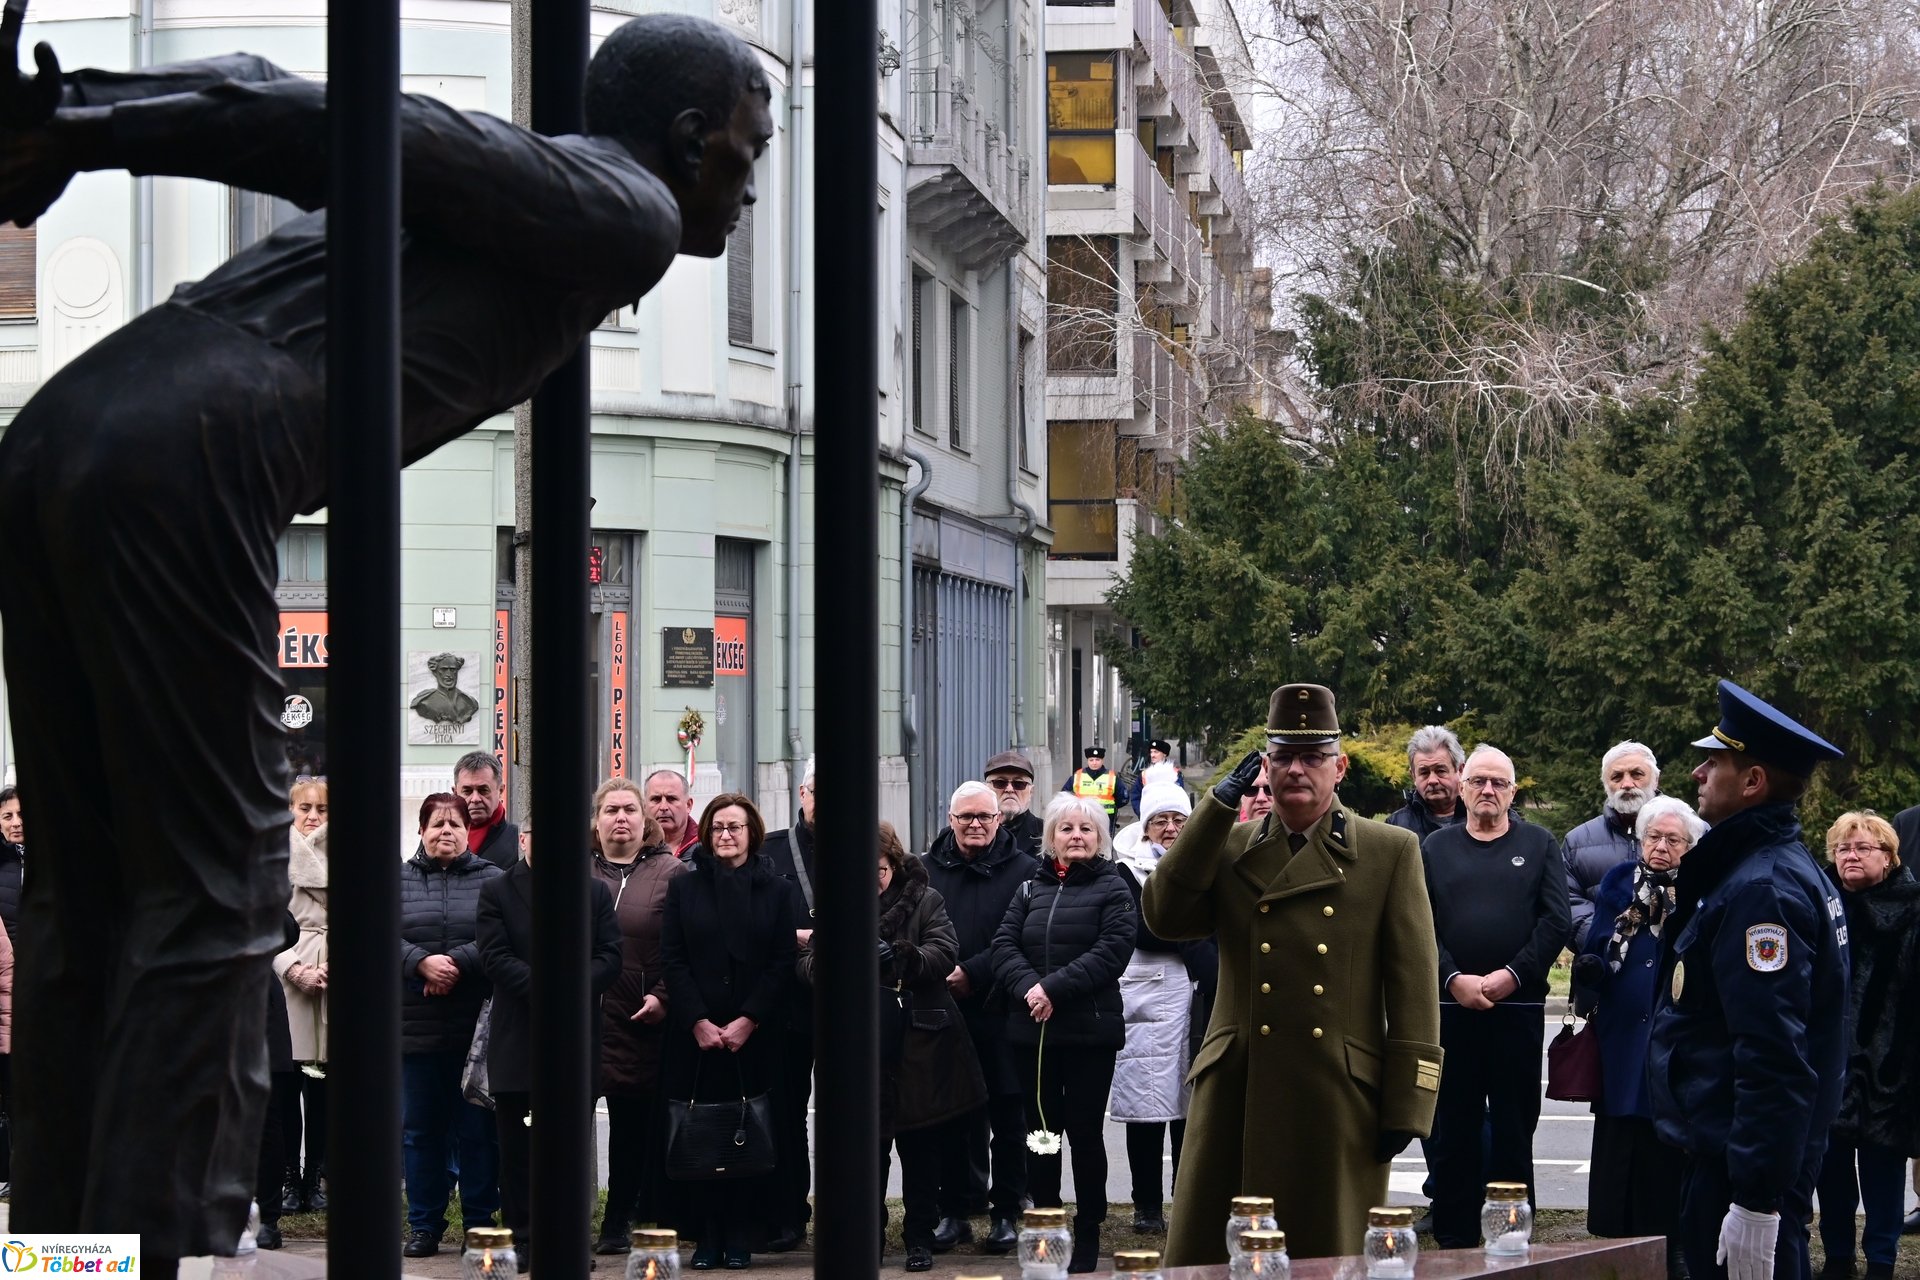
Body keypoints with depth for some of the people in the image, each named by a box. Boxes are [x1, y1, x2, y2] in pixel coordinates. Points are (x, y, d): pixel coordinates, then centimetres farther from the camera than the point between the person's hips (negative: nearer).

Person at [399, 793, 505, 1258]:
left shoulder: (492, 881, 5)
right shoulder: (399, 882, 10)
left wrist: (456, 962, -18)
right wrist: (422, 963, -17)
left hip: (476, 1026, -2)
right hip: (415, 1025, 2)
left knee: (477, 1129, 1)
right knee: (420, 1129, 6)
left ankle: (480, 1224, 9)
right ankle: (424, 1225, 13)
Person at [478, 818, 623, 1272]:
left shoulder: (595, 891, 12)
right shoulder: (496, 891, 5)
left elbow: (609, 956, 3)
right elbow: (495, 958, -6)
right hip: (517, 1042, -2)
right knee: (517, 1147, 1)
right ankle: (520, 1239, 6)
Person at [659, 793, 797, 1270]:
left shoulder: (776, 890, 7)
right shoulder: (684, 887, 8)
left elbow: (782, 963, 1)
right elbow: (673, 959, 2)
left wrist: (748, 1021, -9)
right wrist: (698, 1022, -9)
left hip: (753, 1037, 0)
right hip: (695, 1037, 0)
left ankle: (740, 1239, 3)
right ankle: (707, 1237, 2)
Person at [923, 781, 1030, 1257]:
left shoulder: (1022, 870, 1)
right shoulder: (929, 869, 9)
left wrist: (973, 973, -15)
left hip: (999, 1014, -3)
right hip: (943, 1012, 3)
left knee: (1007, 1116, 0)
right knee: (951, 1115, 7)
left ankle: (1006, 1213, 7)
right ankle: (955, 1212, 14)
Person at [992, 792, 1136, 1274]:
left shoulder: (1111, 888, 1)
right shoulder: (1030, 888, 14)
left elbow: (1113, 949, -12)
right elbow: (1004, 945, 5)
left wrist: (1054, 988, -18)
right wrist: (1028, 987, -14)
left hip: (1089, 1033, -4)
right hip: (1032, 1031, 4)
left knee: (1085, 1131, 0)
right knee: (1040, 1131, 8)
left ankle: (1087, 1235, 8)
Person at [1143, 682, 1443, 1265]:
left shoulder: (1392, 852, 5)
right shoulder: (1228, 848, 13)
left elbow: (1414, 991, 2)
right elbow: (1164, 916, -4)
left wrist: (1406, 1107, -5)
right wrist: (1219, 806, -6)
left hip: (1340, 1101, -2)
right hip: (1236, 1098, 2)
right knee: (1206, 1259, 0)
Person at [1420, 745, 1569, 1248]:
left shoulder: (1539, 845, 9)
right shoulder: (1435, 848, 11)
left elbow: (1556, 921, 1)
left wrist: (1513, 975, -11)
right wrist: (1454, 979, -10)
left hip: (1519, 1006, -1)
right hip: (1450, 1006, 1)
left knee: (1515, 1127, 1)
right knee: (1454, 1129, 2)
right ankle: (1454, 1240, 6)